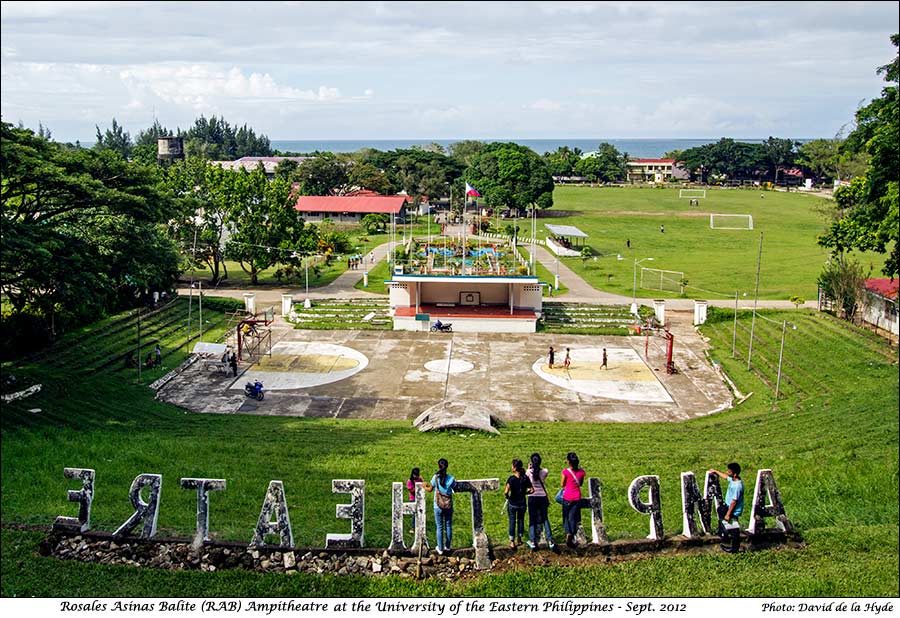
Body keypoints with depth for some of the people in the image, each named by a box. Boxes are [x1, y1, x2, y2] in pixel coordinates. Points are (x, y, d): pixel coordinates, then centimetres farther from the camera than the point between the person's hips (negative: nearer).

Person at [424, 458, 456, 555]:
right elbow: (455, 489, 5)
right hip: (449, 506, 1)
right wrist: (455, 483, 25)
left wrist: (425, 486, 20)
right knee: (448, 526, 15)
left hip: (438, 506, -1)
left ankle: (440, 549, 15)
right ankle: (447, 547, 26)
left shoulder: (435, 477, -13)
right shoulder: (451, 478, -10)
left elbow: (430, 490, -1)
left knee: (440, 527, 8)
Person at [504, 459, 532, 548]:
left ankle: (512, 543, 14)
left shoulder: (511, 478, -18)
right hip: (522, 503, 3)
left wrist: (507, 496, -6)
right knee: (521, 521, 21)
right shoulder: (525, 478, -6)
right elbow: (532, 490, -2)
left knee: (512, 522, 10)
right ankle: (519, 540, 32)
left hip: (512, 504, -3)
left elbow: (506, 491, -26)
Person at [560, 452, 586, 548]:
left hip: (567, 498, -3)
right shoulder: (581, 471, -1)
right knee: (573, 517, 10)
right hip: (577, 498, 3)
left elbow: (562, 485, -5)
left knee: (566, 517, 10)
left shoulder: (565, 471, -13)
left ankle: (568, 534, -13)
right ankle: (572, 538, 4)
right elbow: (581, 483, 11)